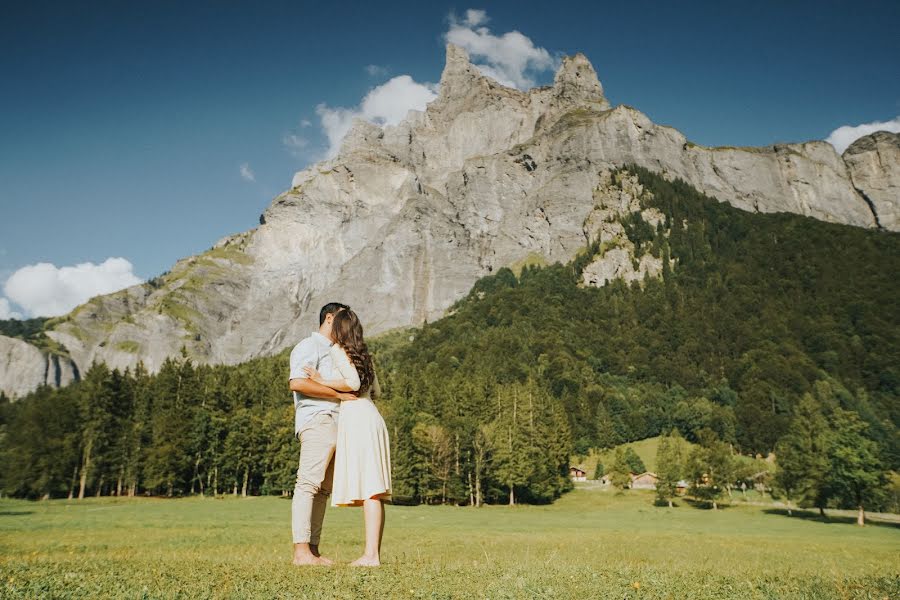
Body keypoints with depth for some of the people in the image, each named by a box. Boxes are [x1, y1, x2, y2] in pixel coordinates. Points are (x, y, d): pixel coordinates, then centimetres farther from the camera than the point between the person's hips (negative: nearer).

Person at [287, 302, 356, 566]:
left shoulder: (333, 352, 29)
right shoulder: (309, 346, -1)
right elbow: (297, 383, -17)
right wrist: (338, 394, -15)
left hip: (335, 424, 9)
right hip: (317, 419, -9)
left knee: (323, 489, 5)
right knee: (308, 483, -12)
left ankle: (313, 550, 7)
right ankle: (301, 551, -13)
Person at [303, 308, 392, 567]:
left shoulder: (338, 350, 0)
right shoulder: (363, 354, 23)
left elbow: (353, 382, -14)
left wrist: (323, 381, -6)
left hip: (355, 417, -8)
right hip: (372, 416, 8)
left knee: (368, 487, -13)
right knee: (373, 487, 4)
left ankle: (371, 554, -15)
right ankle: (374, 552, 5)